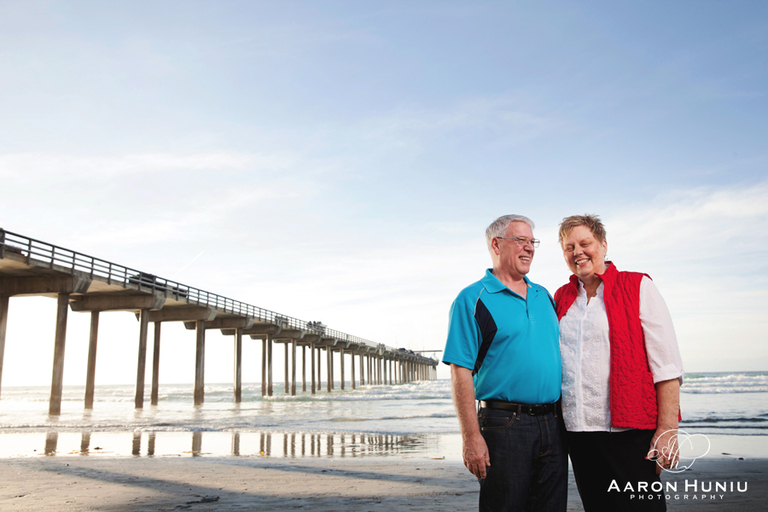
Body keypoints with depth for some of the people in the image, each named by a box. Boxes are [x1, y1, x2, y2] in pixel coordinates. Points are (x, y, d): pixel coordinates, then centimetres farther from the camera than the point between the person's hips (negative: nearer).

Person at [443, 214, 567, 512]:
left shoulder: (544, 296, 15)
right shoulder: (473, 299, -5)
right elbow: (461, 373, -11)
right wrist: (471, 437, -16)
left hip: (553, 426, 6)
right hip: (504, 425, -6)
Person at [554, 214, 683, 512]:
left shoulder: (638, 287, 0)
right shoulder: (561, 298, 12)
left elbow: (666, 366, -6)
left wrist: (668, 430, -13)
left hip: (629, 431, -4)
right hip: (578, 431, 4)